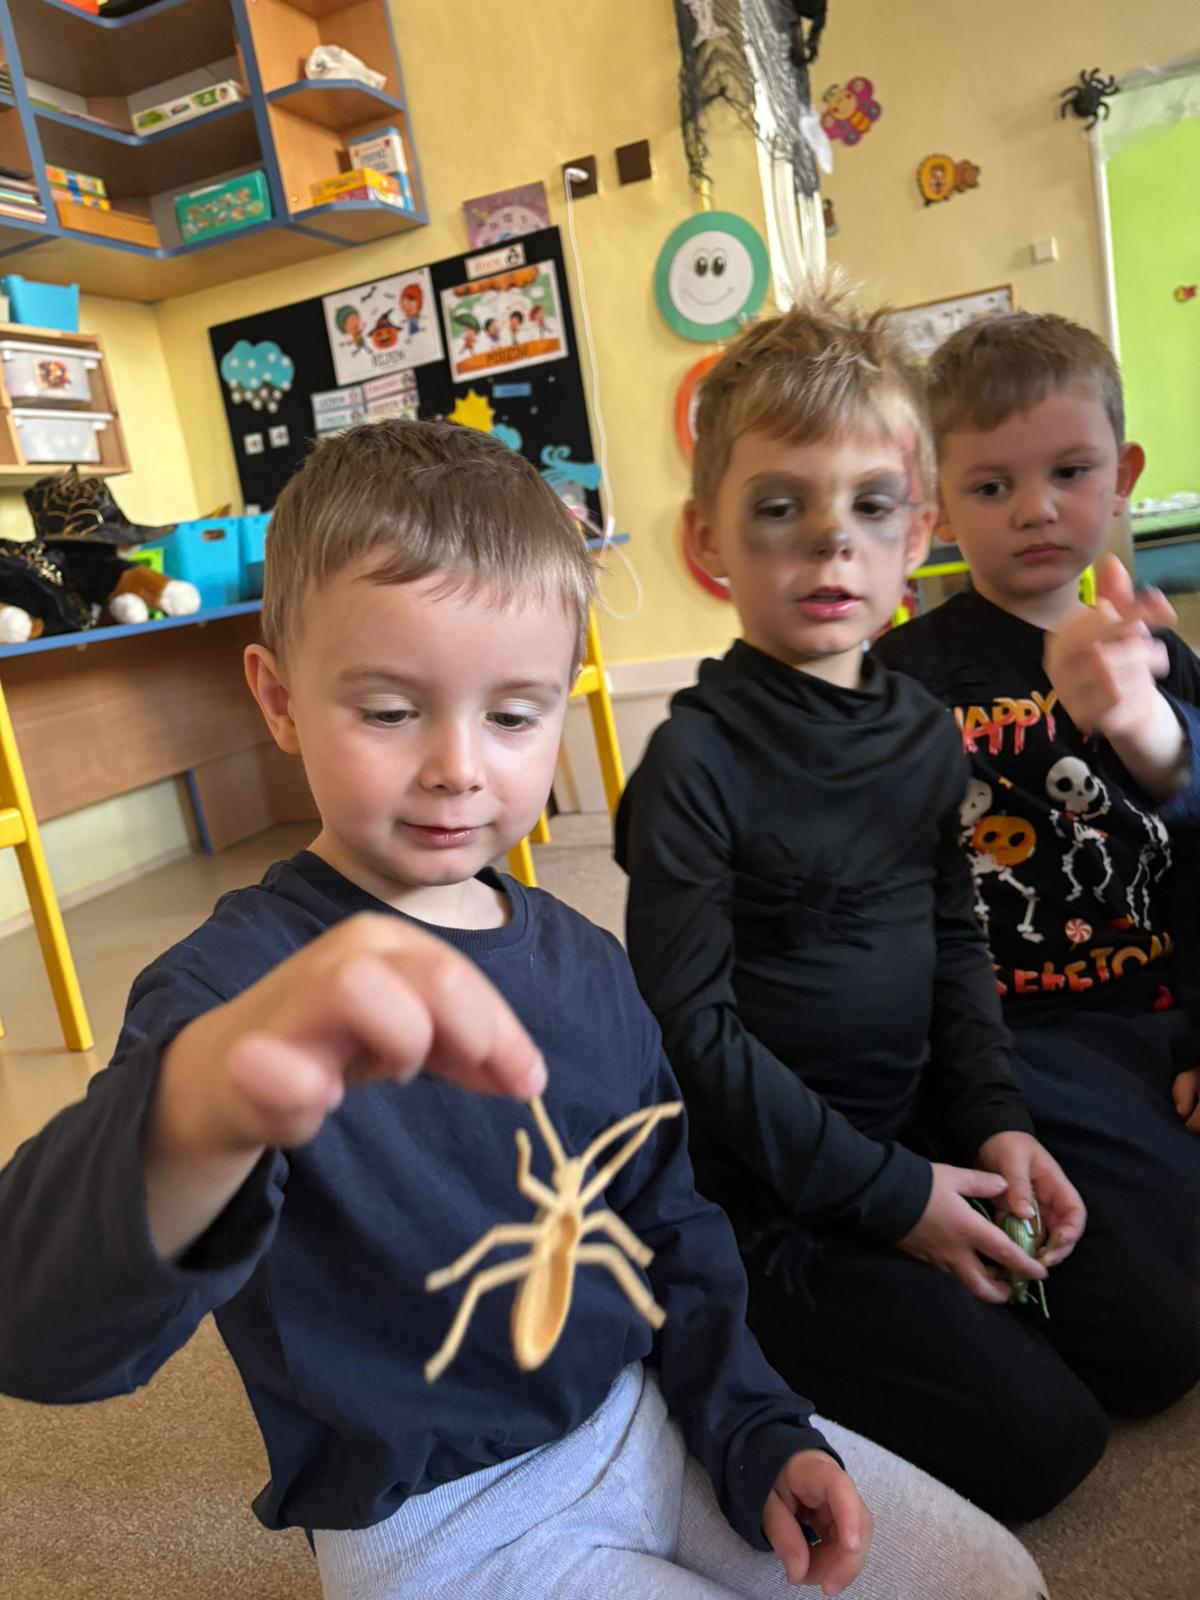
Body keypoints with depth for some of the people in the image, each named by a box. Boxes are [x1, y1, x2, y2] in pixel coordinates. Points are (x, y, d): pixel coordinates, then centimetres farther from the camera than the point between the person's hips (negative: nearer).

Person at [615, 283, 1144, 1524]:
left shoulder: (926, 733, 1)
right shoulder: (697, 759, -21)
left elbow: (953, 942, 11)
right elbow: (691, 1029, -20)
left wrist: (993, 1120, -1)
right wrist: (887, 1195, -15)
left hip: (917, 1137, 7)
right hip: (768, 1187, -7)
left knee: (1148, 1326, 10)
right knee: (1035, 1436, -8)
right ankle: (755, 1352, 11)